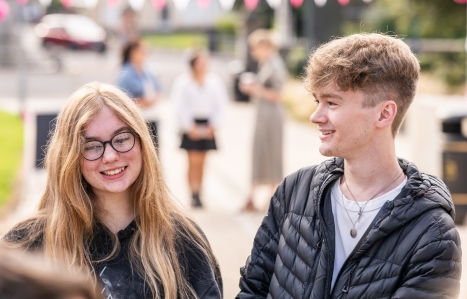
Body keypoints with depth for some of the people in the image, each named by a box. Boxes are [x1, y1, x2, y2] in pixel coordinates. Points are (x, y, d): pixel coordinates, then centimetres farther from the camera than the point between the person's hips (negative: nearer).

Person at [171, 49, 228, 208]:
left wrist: (213, 125, -1)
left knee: (201, 162, 6)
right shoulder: (183, 81, -4)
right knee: (193, 161, -9)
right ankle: (193, 195, -7)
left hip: (207, 124, 3)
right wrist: (189, 127, -8)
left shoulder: (214, 80, 3)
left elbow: (220, 104, 6)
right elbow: (180, 105, -4)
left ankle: (198, 195, 11)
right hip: (190, 123, -3)